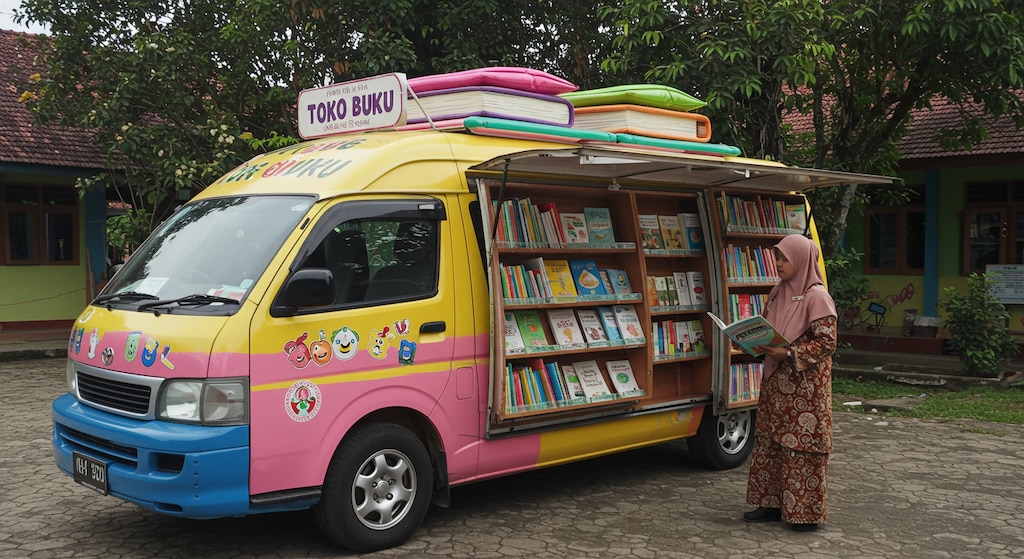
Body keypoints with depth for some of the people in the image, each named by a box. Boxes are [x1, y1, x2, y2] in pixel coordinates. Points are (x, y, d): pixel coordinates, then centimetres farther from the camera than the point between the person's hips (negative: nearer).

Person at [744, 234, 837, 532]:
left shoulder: (817, 297, -13)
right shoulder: (778, 293, 11)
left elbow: (827, 343, -16)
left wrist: (788, 354, -22)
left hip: (805, 387, -8)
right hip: (776, 382, 8)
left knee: (802, 444, -1)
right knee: (770, 441, 11)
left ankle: (806, 512, 9)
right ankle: (773, 504, 21)